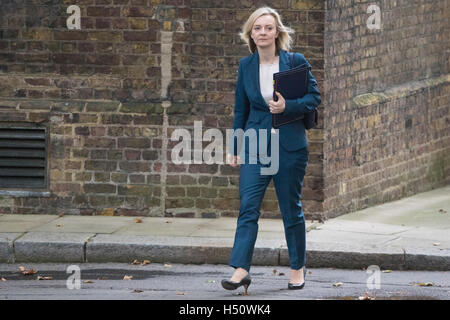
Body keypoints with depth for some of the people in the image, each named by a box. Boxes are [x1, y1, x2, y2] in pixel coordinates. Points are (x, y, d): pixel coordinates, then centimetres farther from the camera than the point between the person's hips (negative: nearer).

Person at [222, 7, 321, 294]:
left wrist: (288, 106, -18)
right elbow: (241, 109, 12)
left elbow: (315, 97, -1)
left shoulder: (296, 62, -3)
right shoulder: (246, 66, 5)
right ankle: (241, 270, -14)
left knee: (291, 210, 6)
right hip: (256, 145, 2)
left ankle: (298, 268, 20)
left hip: (290, 145, -2)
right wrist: (234, 149, 12)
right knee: (248, 207, -9)